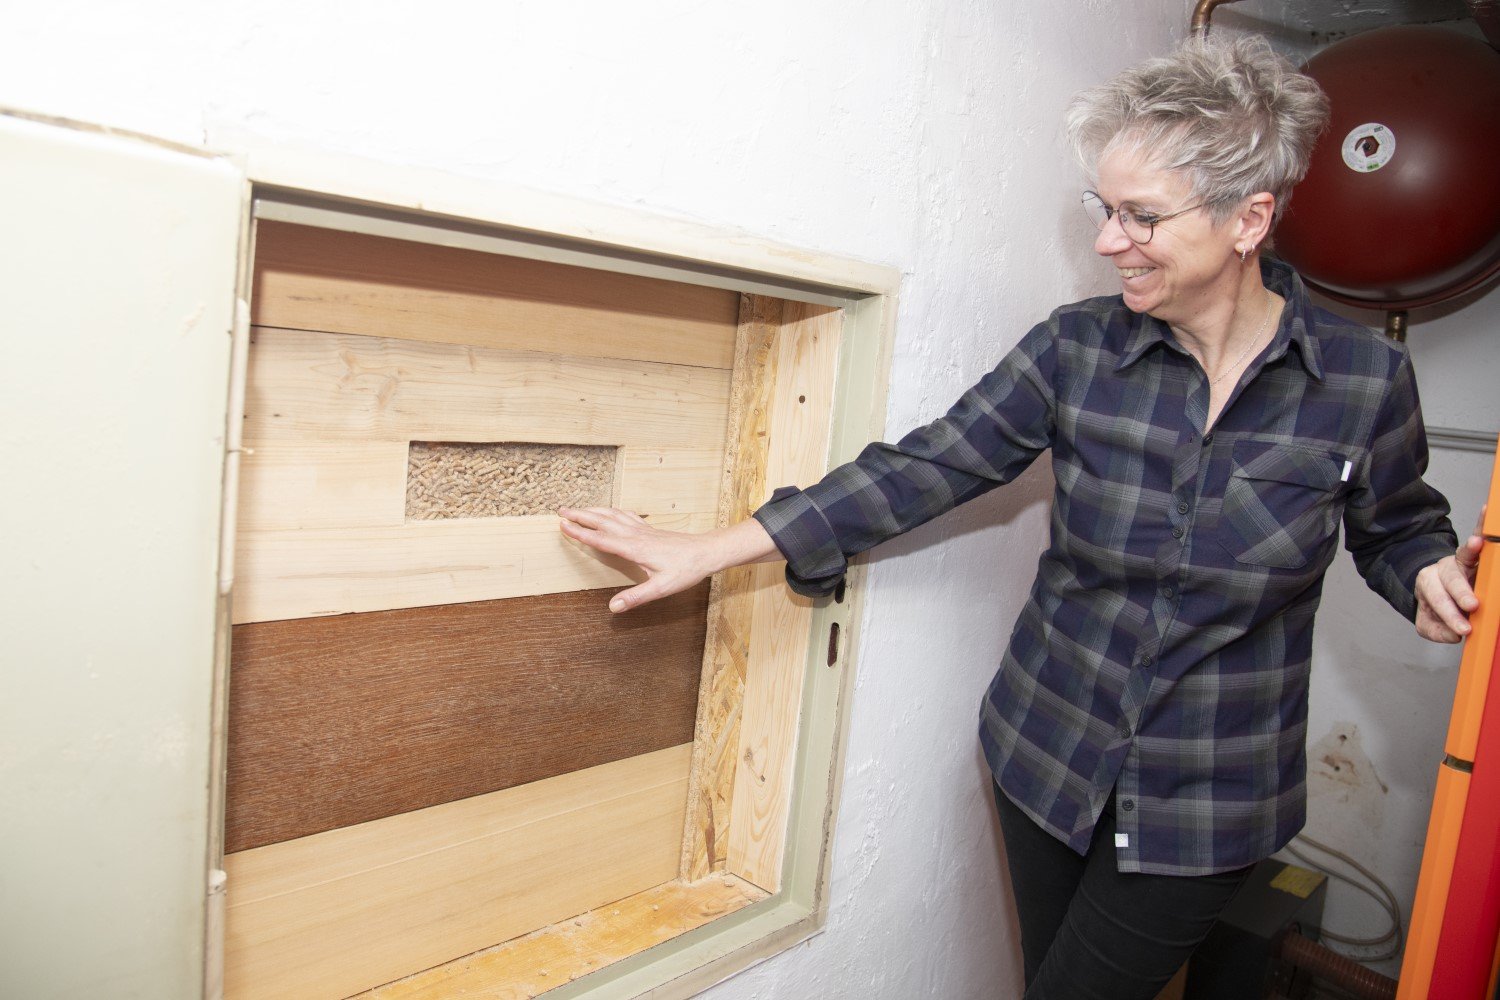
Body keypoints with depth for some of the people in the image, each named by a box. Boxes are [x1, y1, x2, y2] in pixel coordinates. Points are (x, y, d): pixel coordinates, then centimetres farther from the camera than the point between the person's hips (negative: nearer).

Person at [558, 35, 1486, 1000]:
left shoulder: (1367, 377, -10)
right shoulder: (1075, 348, -9)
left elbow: (1398, 527, 8)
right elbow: (921, 470, -9)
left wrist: (1432, 577, -17)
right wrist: (711, 550, -12)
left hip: (1206, 799, -1)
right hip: (1047, 752, 2)